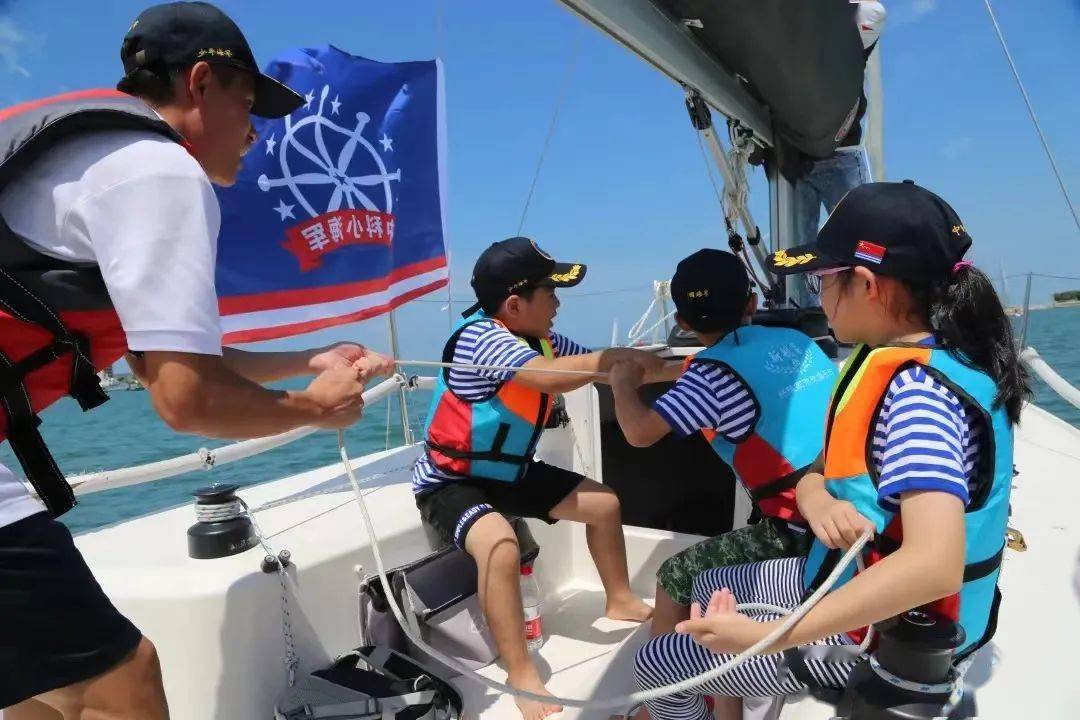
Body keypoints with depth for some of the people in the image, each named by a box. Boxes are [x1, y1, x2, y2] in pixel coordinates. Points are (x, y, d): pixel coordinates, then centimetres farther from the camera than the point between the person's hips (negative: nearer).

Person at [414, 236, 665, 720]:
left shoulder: (542, 340, -2)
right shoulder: (481, 336, -28)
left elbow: (595, 367, 3)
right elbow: (550, 378, -42)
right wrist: (622, 356, -30)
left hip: (509, 473, 9)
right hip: (450, 482, -8)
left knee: (604, 503, 11)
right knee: (500, 543, -37)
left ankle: (621, 601, 33)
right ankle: (522, 676, -22)